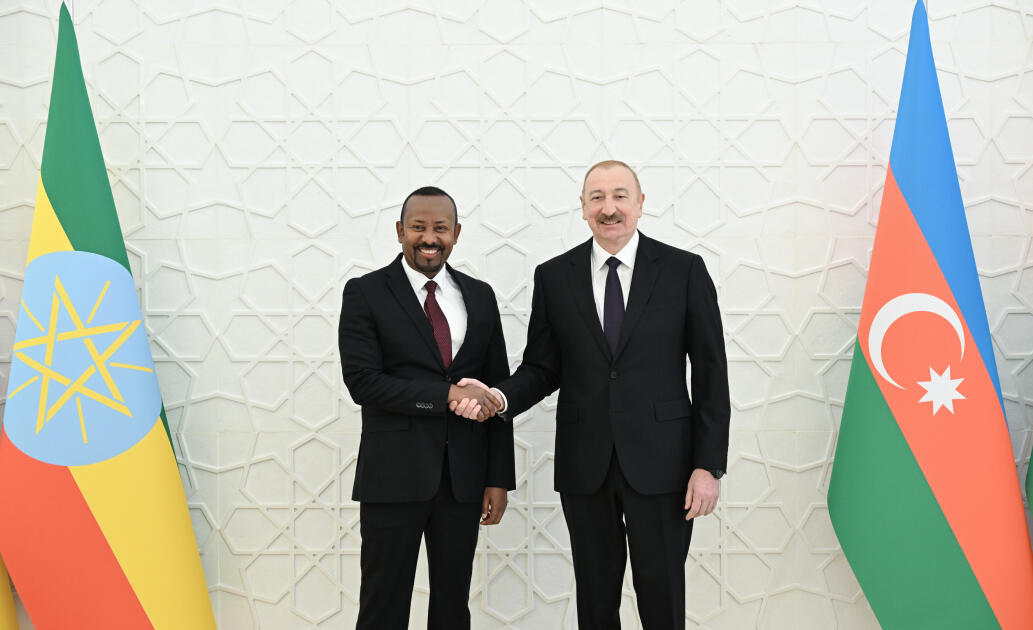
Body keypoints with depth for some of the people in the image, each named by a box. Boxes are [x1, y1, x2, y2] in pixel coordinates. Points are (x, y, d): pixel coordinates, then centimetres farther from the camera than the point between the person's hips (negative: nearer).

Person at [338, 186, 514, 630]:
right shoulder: (365, 293, -2)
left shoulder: (479, 296, 9)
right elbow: (362, 381, -12)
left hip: (464, 478, 4)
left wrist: (499, 478, 4)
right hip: (394, 476, -3)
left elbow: (497, 389, 9)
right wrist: (445, 395, -18)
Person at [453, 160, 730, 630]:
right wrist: (501, 397, -13)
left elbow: (711, 373, -2)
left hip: (659, 462, -2)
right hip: (585, 465, 2)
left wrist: (709, 465, -7)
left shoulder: (684, 270, -2)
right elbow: (542, 367, 8)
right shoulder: (553, 276, 4)